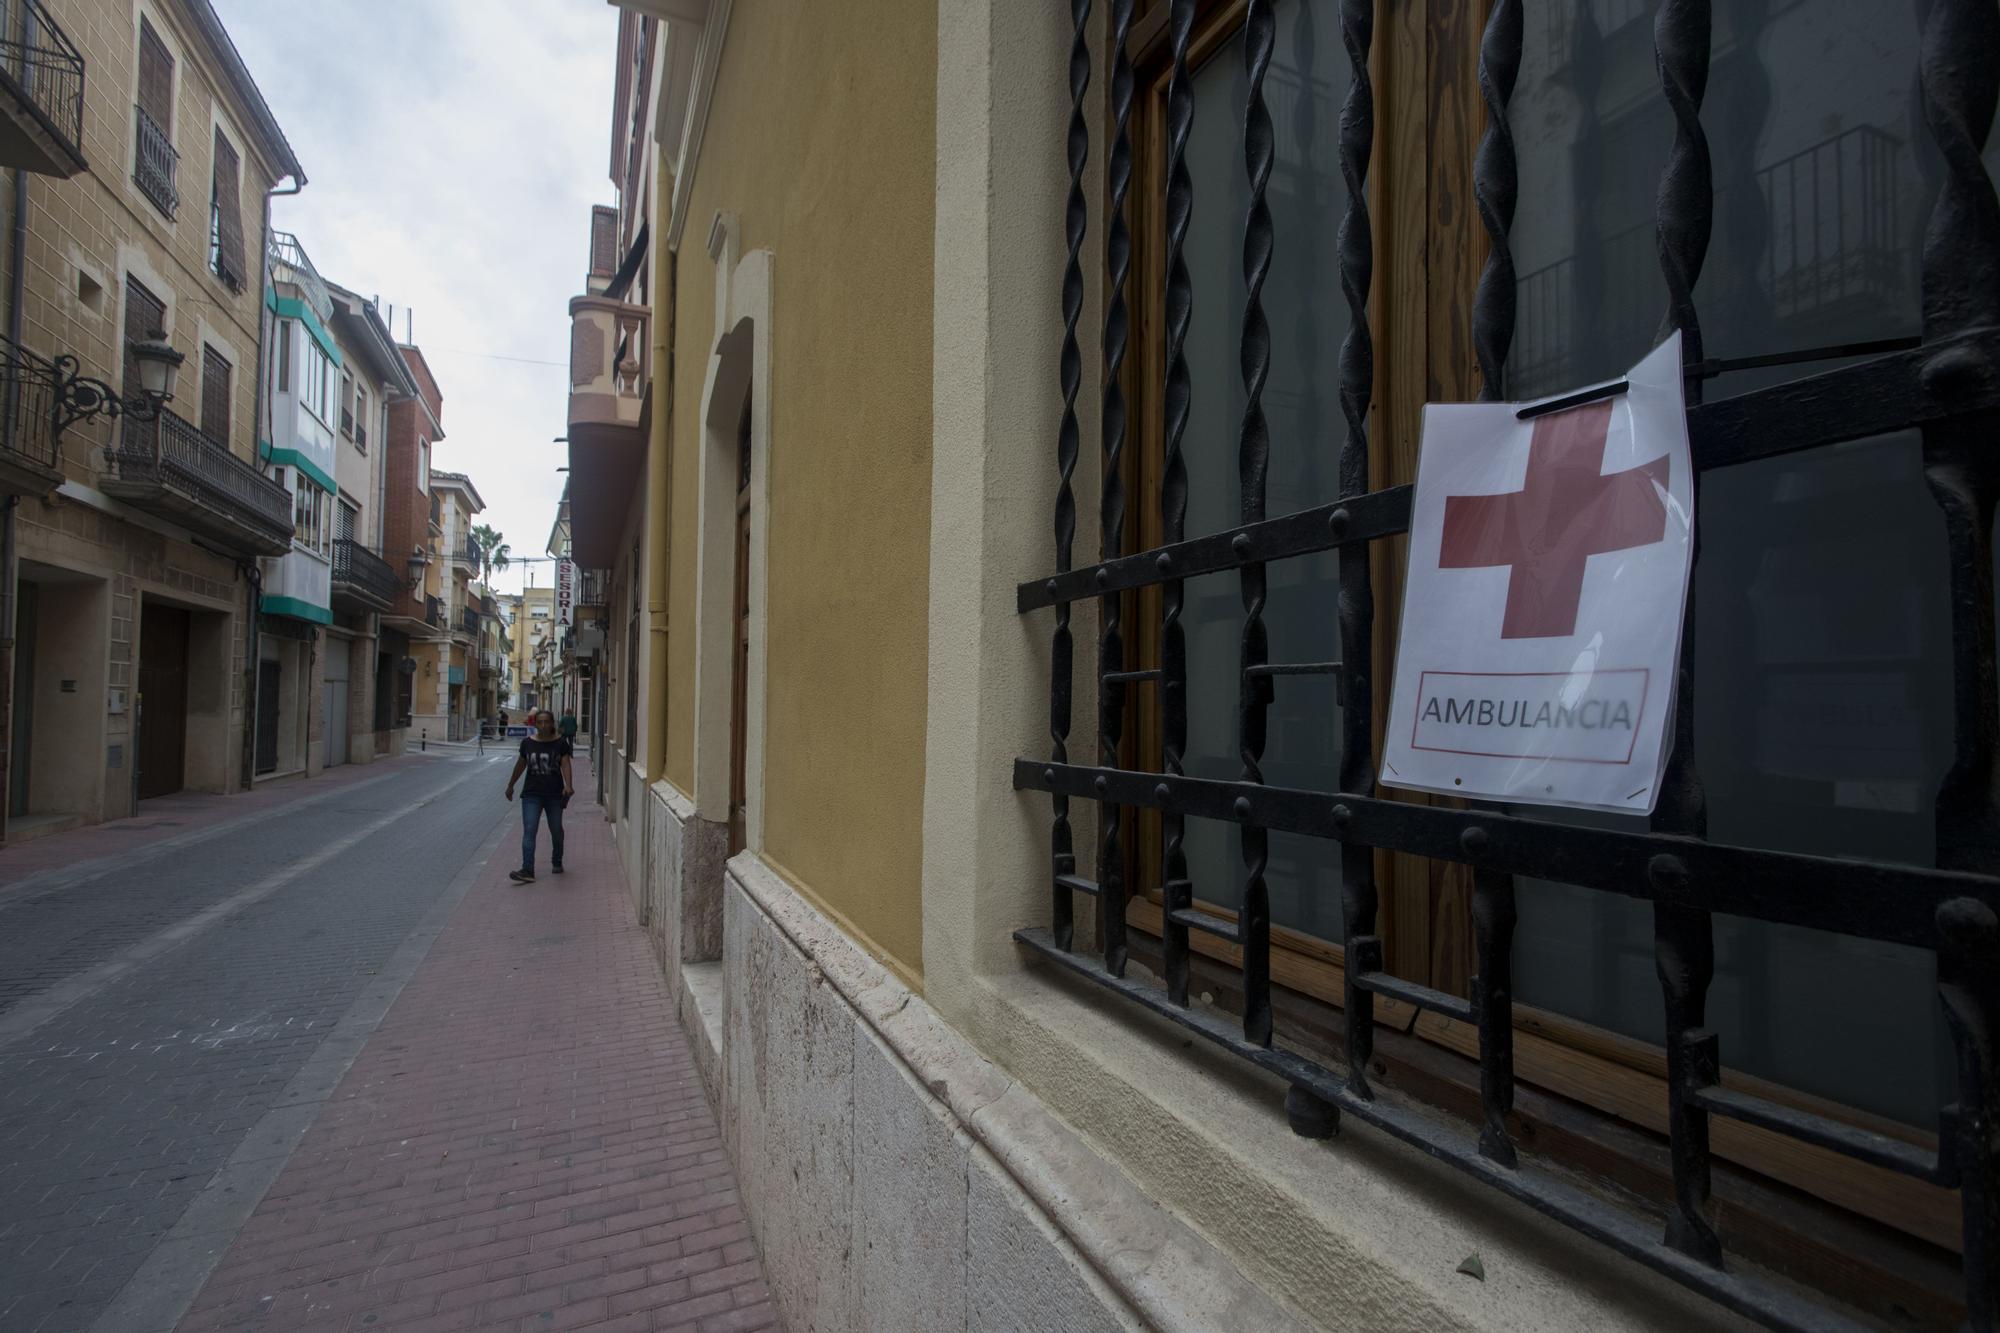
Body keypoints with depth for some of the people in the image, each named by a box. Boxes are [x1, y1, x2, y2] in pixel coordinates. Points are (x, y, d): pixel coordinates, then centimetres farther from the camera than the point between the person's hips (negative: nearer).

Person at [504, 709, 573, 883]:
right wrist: (510, 785, 22)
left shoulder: (560, 743, -4)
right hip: (531, 794, 1)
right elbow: (520, 765, 14)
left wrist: (568, 785, -26)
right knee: (529, 831, -8)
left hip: (554, 794, -1)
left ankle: (557, 862, 33)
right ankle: (527, 871, -11)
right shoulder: (527, 743, 1)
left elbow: (565, 765, -11)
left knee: (556, 830, 11)